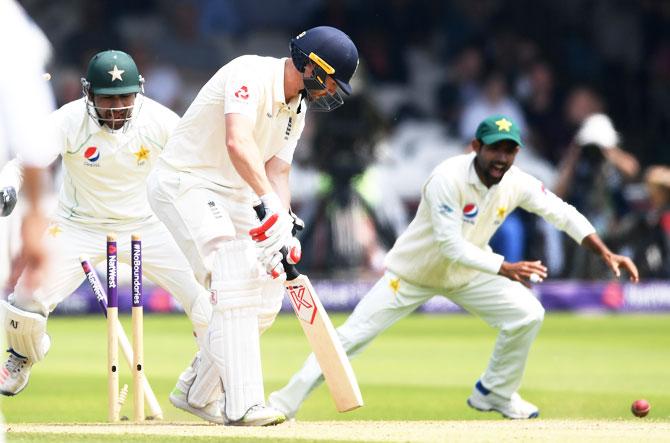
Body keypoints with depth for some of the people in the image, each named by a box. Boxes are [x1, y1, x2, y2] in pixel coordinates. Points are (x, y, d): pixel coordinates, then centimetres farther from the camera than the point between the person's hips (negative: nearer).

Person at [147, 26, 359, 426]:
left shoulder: (297, 108, 7)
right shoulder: (252, 75, -23)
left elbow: (277, 171, 4)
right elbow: (237, 142, -39)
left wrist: (283, 228, -13)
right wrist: (272, 204, -50)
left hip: (233, 197, 9)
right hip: (185, 183, -9)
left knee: (268, 290, 6)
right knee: (235, 282, -24)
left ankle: (198, 389, 20)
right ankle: (244, 404, -29)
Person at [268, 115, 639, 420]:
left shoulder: (517, 183, -13)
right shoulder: (448, 179, -30)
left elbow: (563, 214, -7)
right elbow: (450, 245, -34)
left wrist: (606, 253, -18)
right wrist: (506, 269, -40)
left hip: (467, 272, 5)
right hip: (414, 270, -5)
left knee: (528, 314, -8)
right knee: (353, 336, -10)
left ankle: (495, 393, 12)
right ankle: (284, 404, -4)